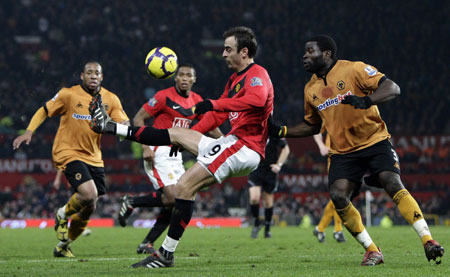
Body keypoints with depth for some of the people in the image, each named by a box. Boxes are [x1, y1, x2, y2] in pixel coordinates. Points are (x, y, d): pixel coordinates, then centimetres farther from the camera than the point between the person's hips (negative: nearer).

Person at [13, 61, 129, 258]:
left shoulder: (111, 100, 2)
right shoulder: (68, 95, -7)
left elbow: (124, 126, 0)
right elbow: (44, 111, 4)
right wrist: (29, 132, -7)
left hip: (93, 157, 5)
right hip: (68, 153, -5)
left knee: (88, 208, 7)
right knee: (89, 194, -27)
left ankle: (63, 245, 30)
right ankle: (63, 215, 6)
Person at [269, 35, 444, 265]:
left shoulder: (354, 69, -8)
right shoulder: (311, 89, 11)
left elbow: (392, 88, -16)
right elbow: (311, 125, 26)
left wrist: (367, 101, -34)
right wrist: (280, 132, 13)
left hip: (375, 142, -5)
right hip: (342, 152, 5)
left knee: (394, 185, -23)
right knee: (338, 196, -18)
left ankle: (427, 240, -19)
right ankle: (371, 250, -6)